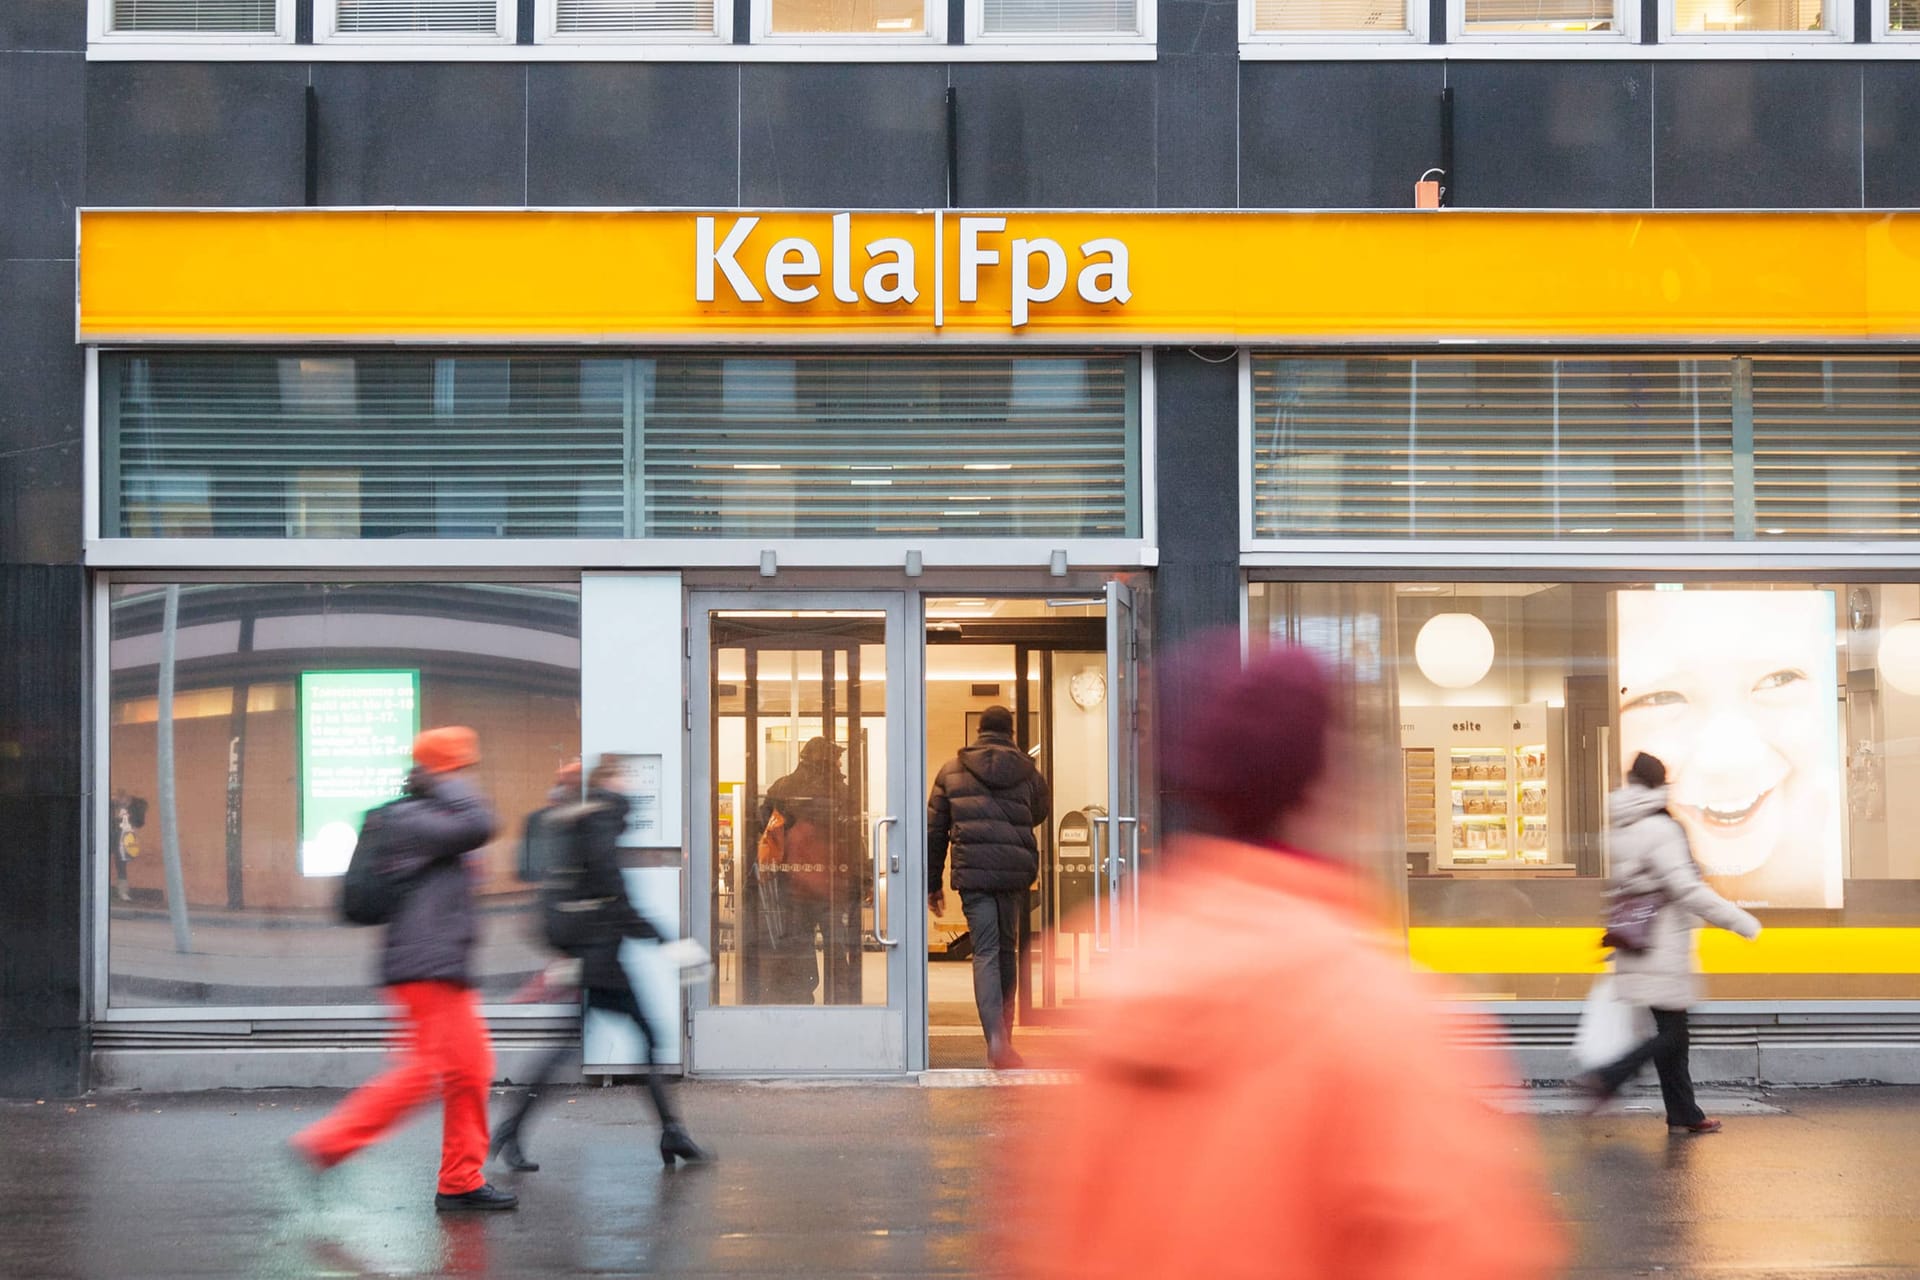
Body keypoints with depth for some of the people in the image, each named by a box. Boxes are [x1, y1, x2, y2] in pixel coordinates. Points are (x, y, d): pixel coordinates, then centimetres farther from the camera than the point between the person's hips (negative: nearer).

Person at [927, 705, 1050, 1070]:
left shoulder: (951, 771, 7)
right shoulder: (1028, 772, 7)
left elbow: (934, 830, 8)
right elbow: (1041, 812, 23)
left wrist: (933, 883, 13)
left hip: (972, 873, -1)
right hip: (1015, 873, 1)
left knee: (985, 952, -4)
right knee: (1008, 950, 15)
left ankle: (996, 1038, -21)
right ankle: (1002, 1035, 20)